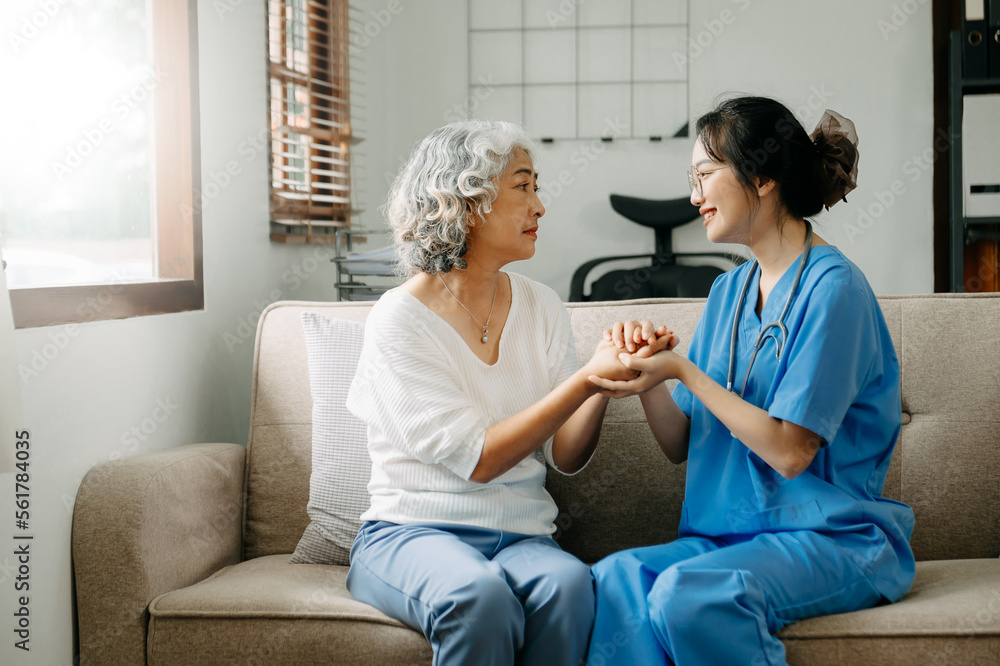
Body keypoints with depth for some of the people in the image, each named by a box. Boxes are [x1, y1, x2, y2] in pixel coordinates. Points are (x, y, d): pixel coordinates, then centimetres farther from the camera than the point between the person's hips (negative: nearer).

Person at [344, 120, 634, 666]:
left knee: (567, 582, -31)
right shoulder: (400, 319, -7)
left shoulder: (541, 307, 10)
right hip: (411, 533, -4)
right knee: (479, 594, -37)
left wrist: (605, 380, -14)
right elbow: (476, 459, -15)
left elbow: (567, 456, 5)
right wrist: (587, 378, -19)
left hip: (521, 536, 4)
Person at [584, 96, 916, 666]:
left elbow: (790, 451, -16)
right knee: (613, 579, -25)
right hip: (732, 533, 6)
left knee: (689, 591, -34)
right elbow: (680, 445, 13)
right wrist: (645, 369, -6)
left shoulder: (833, 287, -10)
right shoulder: (730, 290, 14)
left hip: (833, 538, -6)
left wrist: (683, 371, -14)